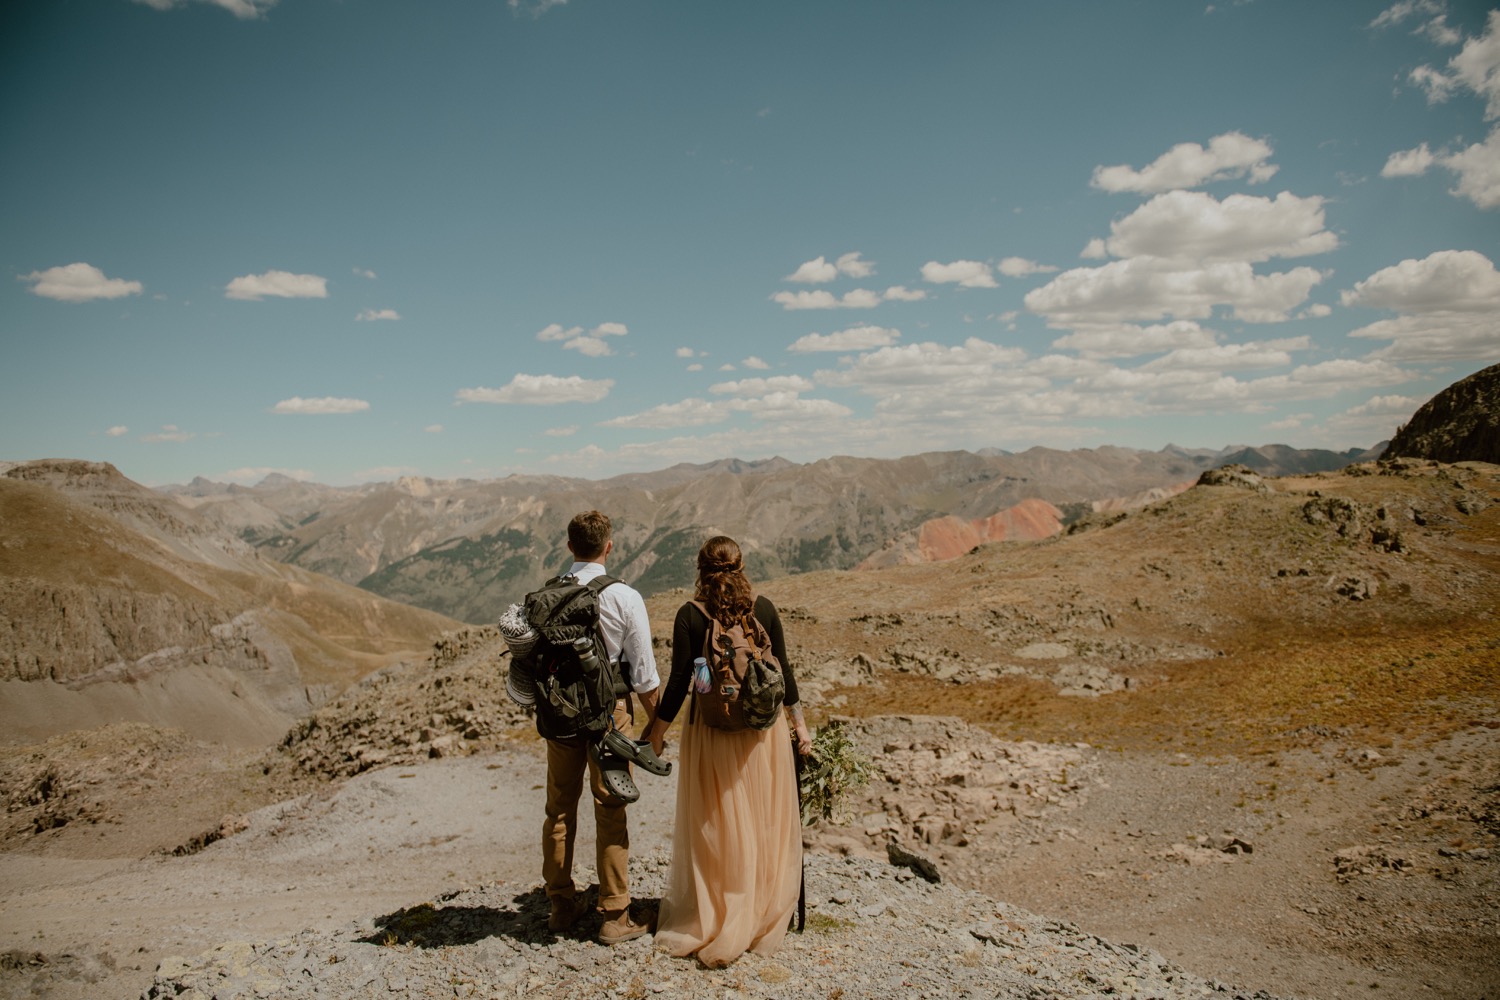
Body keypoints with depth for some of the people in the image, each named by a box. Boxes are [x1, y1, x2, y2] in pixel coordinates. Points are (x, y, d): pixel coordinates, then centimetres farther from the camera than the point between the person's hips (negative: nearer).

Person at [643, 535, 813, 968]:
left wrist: (658, 730, 5)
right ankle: (763, 921, 23)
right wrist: (798, 720, 13)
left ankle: (713, 923, 18)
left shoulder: (690, 616, -8)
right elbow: (782, 671, 2)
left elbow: (679, 681, -7)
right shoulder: (763, 609, -2)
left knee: (715, 827, 10)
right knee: (765, 823, 13)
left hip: (710, 729, -1)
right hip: (763, 727, 2)